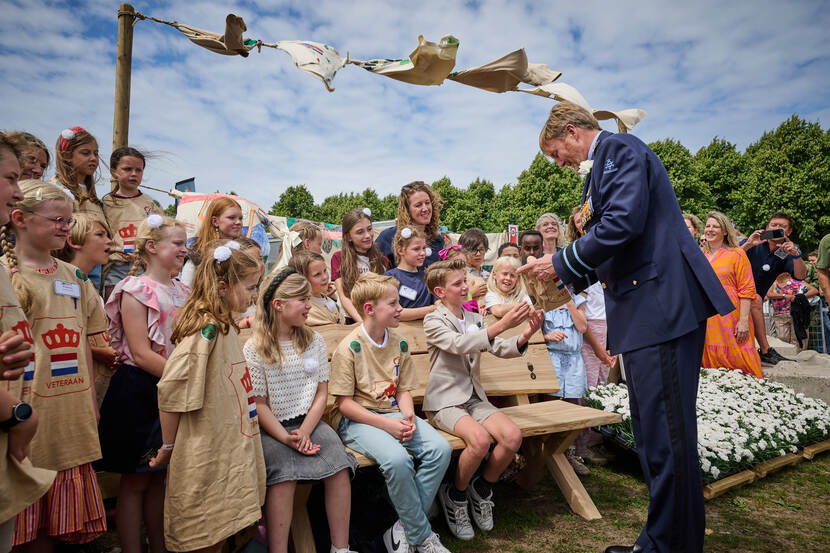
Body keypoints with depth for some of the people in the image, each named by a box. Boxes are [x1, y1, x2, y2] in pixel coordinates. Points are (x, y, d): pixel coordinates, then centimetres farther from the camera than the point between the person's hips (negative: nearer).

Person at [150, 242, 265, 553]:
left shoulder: (224, 326, 9)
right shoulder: (206, 328, -20)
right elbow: (171, 389, -23)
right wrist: (168, 448, -13)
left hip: (229, 454, 9)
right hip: (207, 457, -8)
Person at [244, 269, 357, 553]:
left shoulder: (314, 341, 8)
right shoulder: (254, 349, -4)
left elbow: (321, 393, 7)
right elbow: (259, 404, -4)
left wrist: (304, 431, -8)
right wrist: (286, 438, -16)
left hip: (309, 422, 3)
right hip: (271, 428, -3)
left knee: (339, 465, -21)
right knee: (283, 474, -29)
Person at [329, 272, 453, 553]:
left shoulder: (399, 344, 7)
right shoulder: (349, 348, -12)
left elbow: (404, 390, 13)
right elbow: (344, 403, -12)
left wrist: (408, 416, -8)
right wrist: (384, 424, -20)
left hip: (393, 413, 6)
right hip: (357, 420, -6)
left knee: (440, 448, -18)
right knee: (397, 459, -33)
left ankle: (403, 528, -7)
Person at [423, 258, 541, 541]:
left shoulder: (475, 319, 16)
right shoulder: (434, 321, -5)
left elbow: (500, 349, 5)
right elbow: (460, 345, -23)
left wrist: (524, 335, -17)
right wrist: (502, 324, -33)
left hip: (474, 398, 6)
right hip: (445, 401, -6)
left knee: (513, 436, -20)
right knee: (480, 439, -32)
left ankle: (481, 489, 7)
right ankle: (455, 494, -3)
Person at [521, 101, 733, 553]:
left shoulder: (620, 148, -6)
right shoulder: (599, 166, 23)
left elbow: (623, 224, -20)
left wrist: (561, 263, -10)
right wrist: (569, 282, 19)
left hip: (662, 303, -11)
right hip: (641, 312, 11)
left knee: (666, 435, -5)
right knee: (650, 434, 15)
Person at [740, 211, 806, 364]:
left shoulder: (785, 254, 4)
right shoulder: (753, 244, -6)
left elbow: (800, 276, -12)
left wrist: (796, 254, -29)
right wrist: (748, 245, -35)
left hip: (754, 299, 6)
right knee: (756, 300, -30)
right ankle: (765, 351, -28)